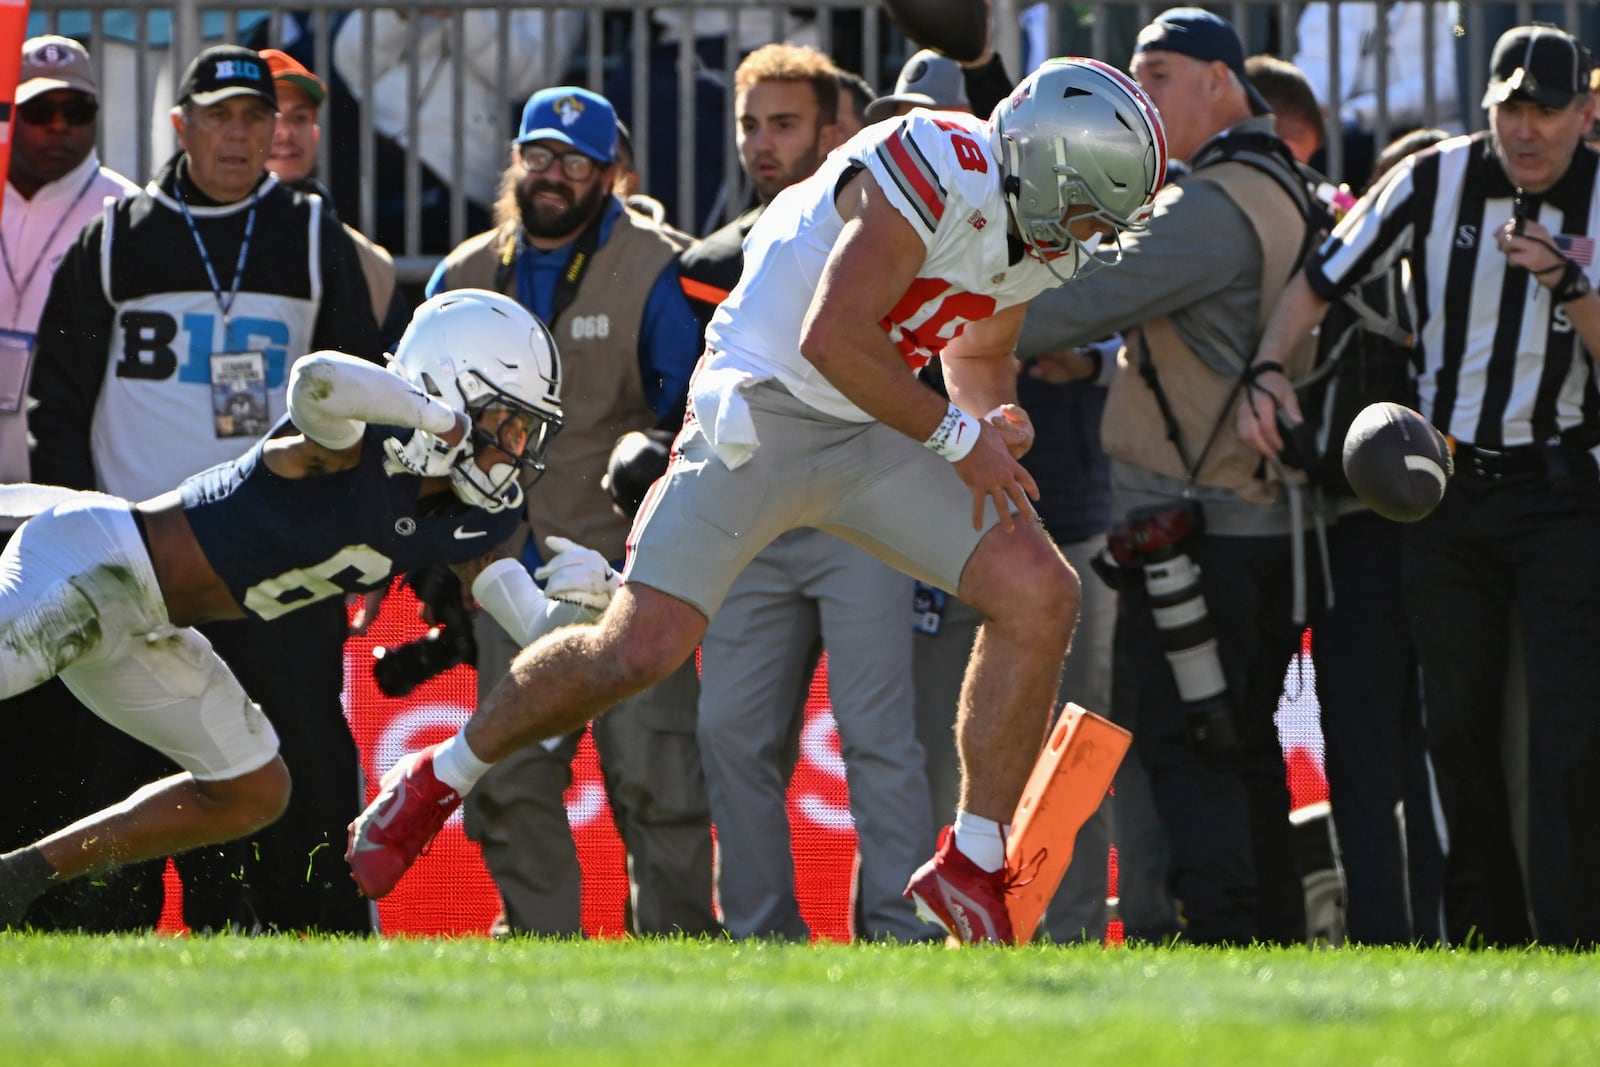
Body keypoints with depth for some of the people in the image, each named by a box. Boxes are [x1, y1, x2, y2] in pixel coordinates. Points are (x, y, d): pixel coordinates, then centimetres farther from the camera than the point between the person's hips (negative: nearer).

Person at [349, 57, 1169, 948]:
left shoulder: (1037, 235, 5)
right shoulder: (935, 173, -24)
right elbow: (831, 340, -28)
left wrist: (995, 414, -2)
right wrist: (958, 438, -19)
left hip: (871, 438, 8)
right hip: (762, 414, -8)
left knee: (1041, 595, -6)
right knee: (639, 649, -14)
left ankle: (972, 867, 1)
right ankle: (438, 784, 10)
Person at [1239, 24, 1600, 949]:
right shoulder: (1435, 183, -2)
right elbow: (1321, 281, 2)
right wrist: (1268, 370, -13)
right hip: (1447, 491, 2)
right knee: (1459, 726, 5)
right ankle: (1483, 948, 12)